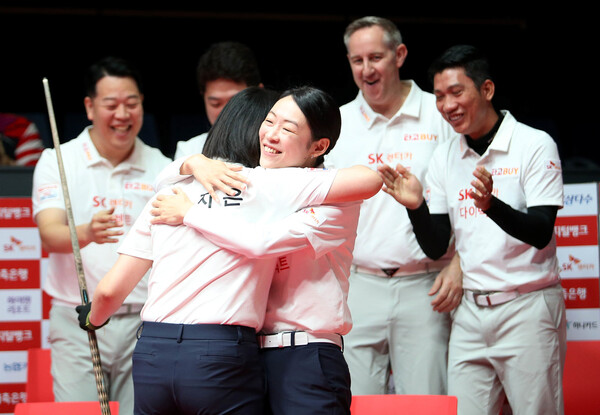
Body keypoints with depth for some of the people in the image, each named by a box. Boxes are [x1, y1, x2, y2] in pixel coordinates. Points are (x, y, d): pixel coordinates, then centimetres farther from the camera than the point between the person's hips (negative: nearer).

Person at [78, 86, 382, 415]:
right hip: (222, 359, -4)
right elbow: (369, 180, -2)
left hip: (151, 355, 4)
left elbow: (111, 289, 14)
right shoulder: (271, 185, 2)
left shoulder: (167, 194, 14)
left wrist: (92, 318, 37)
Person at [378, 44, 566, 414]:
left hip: (527, 309, -5)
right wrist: (416, 206, -10)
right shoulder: (445, 157, 10)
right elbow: (436, 247, 9)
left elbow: (540, 233, -14)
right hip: (471, 311, 5)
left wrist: (491, 204, -31)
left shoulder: (535, 145, -6)